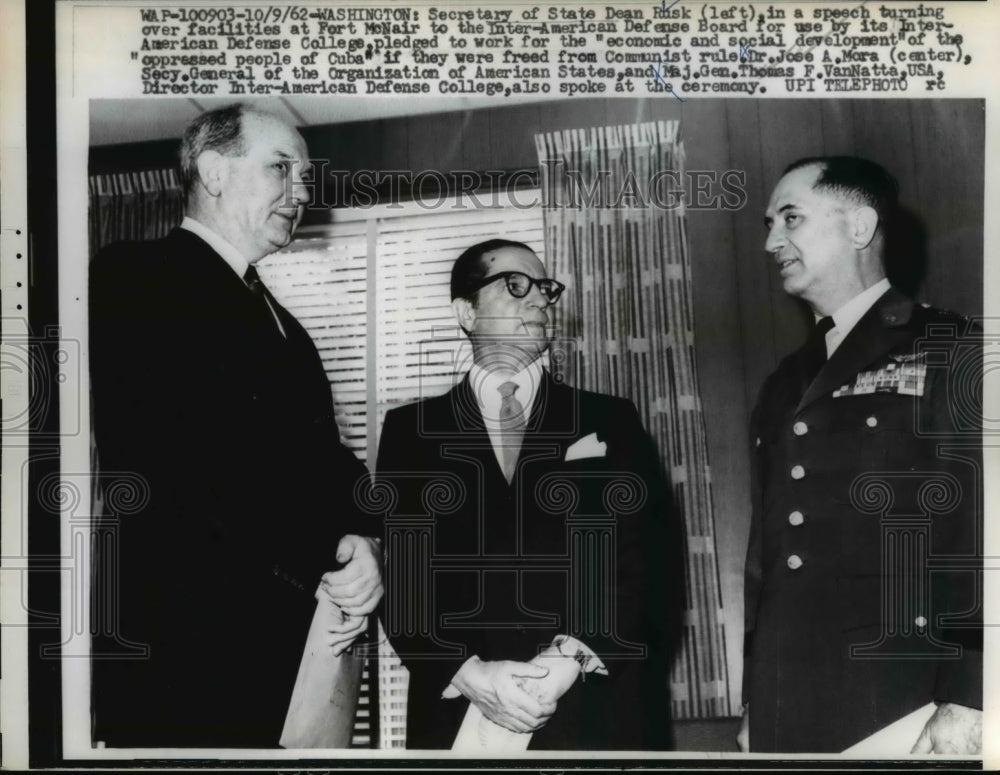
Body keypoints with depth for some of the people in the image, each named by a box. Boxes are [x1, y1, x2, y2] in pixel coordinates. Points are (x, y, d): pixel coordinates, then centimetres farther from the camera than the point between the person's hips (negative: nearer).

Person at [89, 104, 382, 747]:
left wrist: (359, 547, -5)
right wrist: (324, 562, -16)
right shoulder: (133, 281, -7)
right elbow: (176, 465, -19)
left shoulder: (282, 326, 20)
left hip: (298, 655, 8)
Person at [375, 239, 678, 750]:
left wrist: (570, 662, -14)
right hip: (457, 716, 0)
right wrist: (469, 674, -15)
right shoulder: (410, 430, 6)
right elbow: (397, 577, 0)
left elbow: (652, 570, 0)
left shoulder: (610, 421, 6)